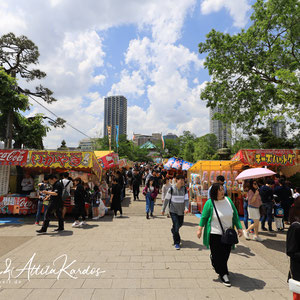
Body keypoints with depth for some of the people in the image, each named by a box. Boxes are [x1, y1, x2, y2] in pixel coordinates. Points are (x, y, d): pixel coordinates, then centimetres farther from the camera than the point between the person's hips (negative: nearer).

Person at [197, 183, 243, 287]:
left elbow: (235, 215, 8)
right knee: (218, 256, 2)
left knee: (225, 255, 16)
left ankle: (215, 264, 44)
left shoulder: (228, 200, -1)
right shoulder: (210, 203, -14)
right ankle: (223, 275, 22)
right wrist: (200, 229, -5)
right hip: (215, 234, -4)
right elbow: (204, 217, -5)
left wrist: (239, 228, 7)